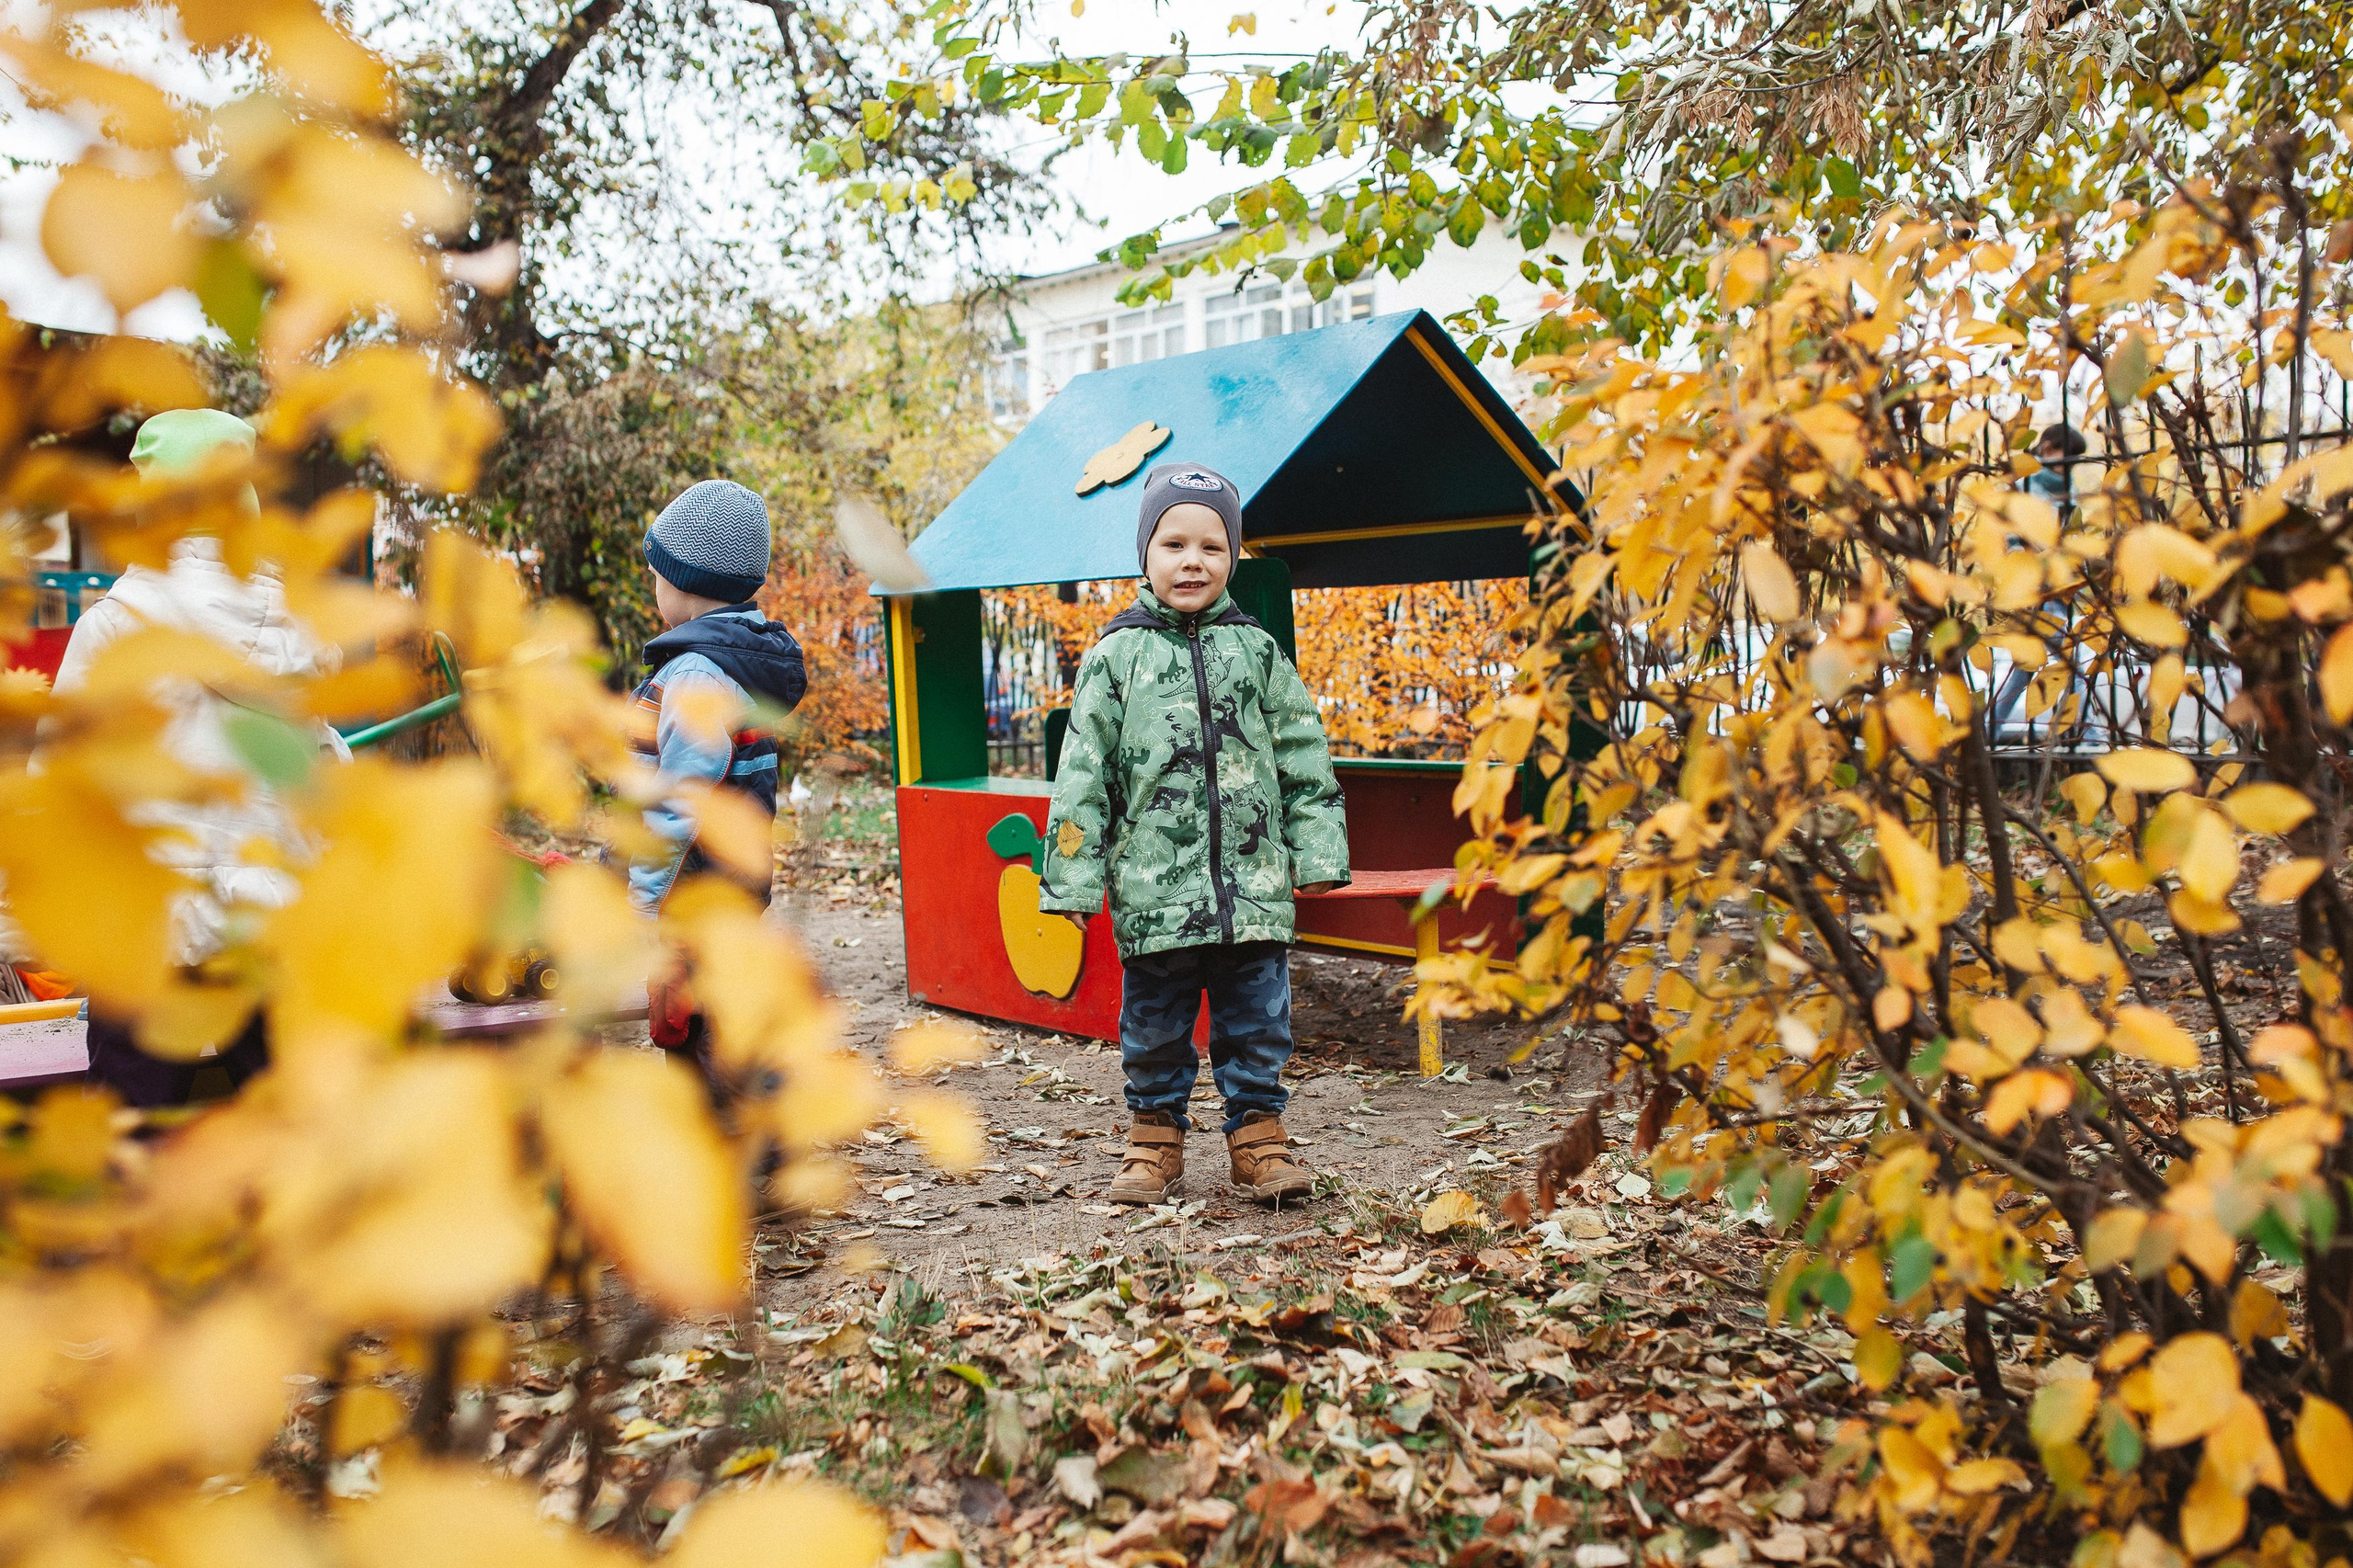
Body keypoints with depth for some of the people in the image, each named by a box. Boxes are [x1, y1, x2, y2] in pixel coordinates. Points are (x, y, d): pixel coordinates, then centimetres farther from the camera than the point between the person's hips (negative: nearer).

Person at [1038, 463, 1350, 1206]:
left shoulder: (1258, 651, 7)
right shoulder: (1115, 657, 2)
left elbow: (1304, 761, 9)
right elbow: (1082, 775, 1)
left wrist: (1316, 853, 4)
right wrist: (1074, 878, -3)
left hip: (1253, 882, 1)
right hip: (1153, 886, -1)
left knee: (1256, 1019, 8)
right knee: (1153, 1024, 10)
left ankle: (1257, 1132, 23)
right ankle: (1156, 1133, 26)